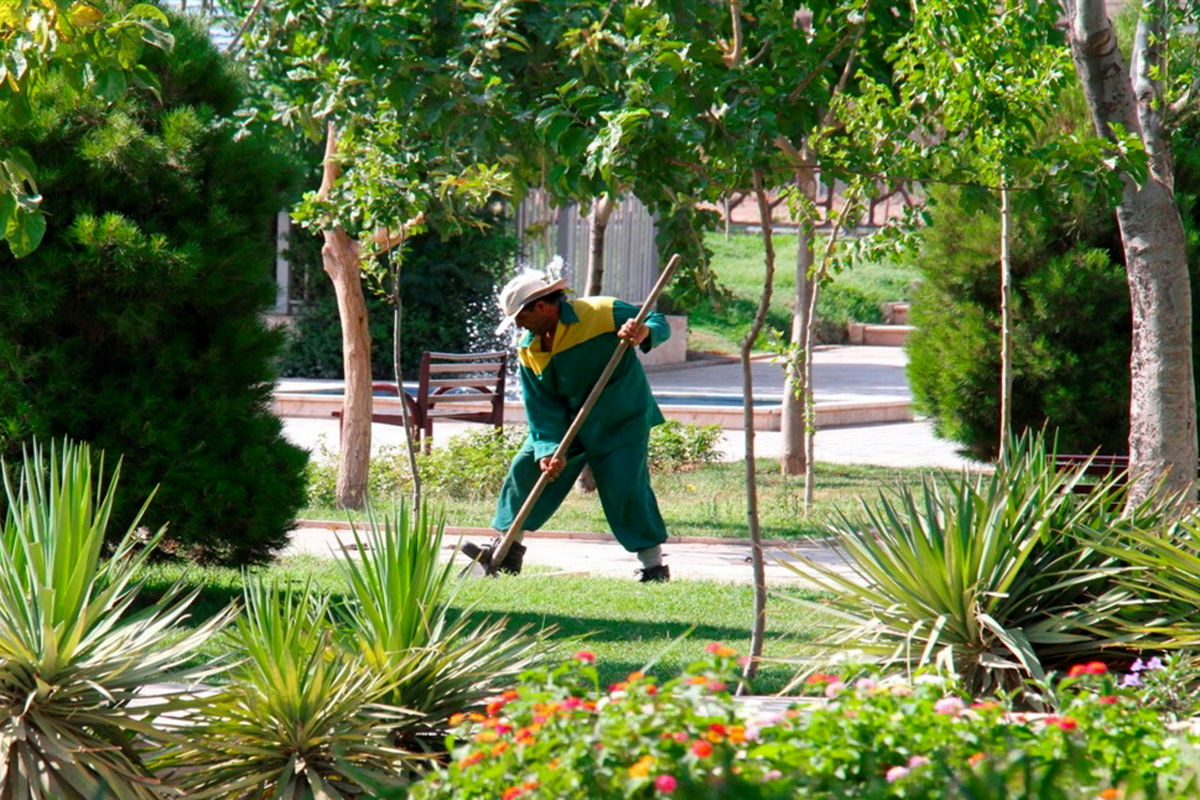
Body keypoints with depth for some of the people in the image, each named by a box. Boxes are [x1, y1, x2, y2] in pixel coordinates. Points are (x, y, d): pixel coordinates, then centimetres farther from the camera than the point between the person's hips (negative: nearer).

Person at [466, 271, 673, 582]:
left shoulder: (603, 313, -19)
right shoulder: (529, 351, -2)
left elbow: (658, 323, -13)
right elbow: (541, 407, -5)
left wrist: (644, 332, -38)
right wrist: (548, 449, -19)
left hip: (621, 422, -6)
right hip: (567, 421, 6)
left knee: (626, 487, -14)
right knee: (525, 468, 1)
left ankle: (654, 564, -2)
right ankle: (507, 551, 12)